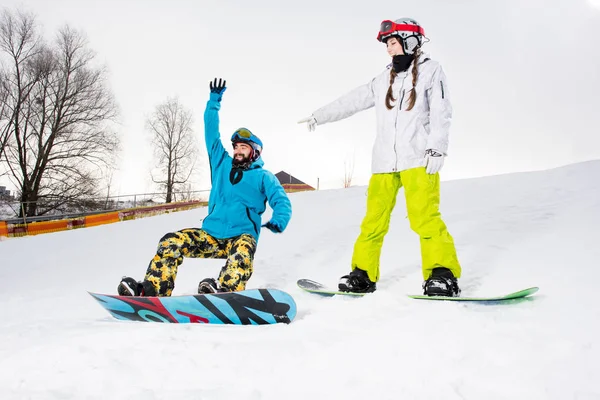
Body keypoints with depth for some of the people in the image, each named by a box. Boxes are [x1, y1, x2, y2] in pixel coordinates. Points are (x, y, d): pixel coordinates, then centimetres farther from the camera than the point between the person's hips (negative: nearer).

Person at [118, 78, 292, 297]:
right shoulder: (222, 164, 18)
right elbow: (212, 133, 17)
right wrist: (214, 101, 12)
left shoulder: (263, 177, 9)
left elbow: (281, 200, -3)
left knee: (243, 248, -39)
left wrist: (278, 220, -25)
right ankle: (151, 291, -29)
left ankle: (224, 291, -60)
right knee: (171, 242, -18)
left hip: (240, 237, -3)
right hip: (210, 235, 4)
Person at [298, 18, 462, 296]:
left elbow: (441, 112, -4)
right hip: (385, 161, 5)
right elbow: (352, 101, 25)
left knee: (424, 216, -17)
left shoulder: (431, 70, 6)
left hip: (418, 159, -5)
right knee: (374, 219, 1)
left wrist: (436, 149, -15)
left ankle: (442, 274, -10)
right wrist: (318, 117, 28)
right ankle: (363, 274, 8)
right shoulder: (384, 80, 20)